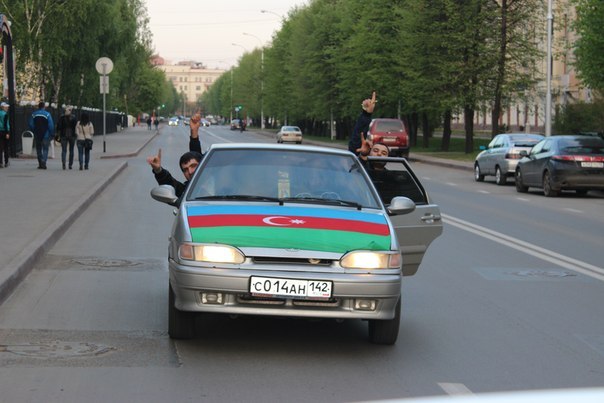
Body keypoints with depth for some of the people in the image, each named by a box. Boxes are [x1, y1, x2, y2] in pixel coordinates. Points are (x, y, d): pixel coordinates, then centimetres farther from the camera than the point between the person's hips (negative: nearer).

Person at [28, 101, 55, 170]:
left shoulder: (33, 114, 2)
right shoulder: (47, 114, -8)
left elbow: (31, 125, 3)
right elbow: (51, 126, -10)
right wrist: (51, 134, -1)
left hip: (37, 135, 3)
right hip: (45, 135, -3)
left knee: (38, 150, 12)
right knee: (45, 150, 1)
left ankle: (40, 164, 13)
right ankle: (43, 163, -14)